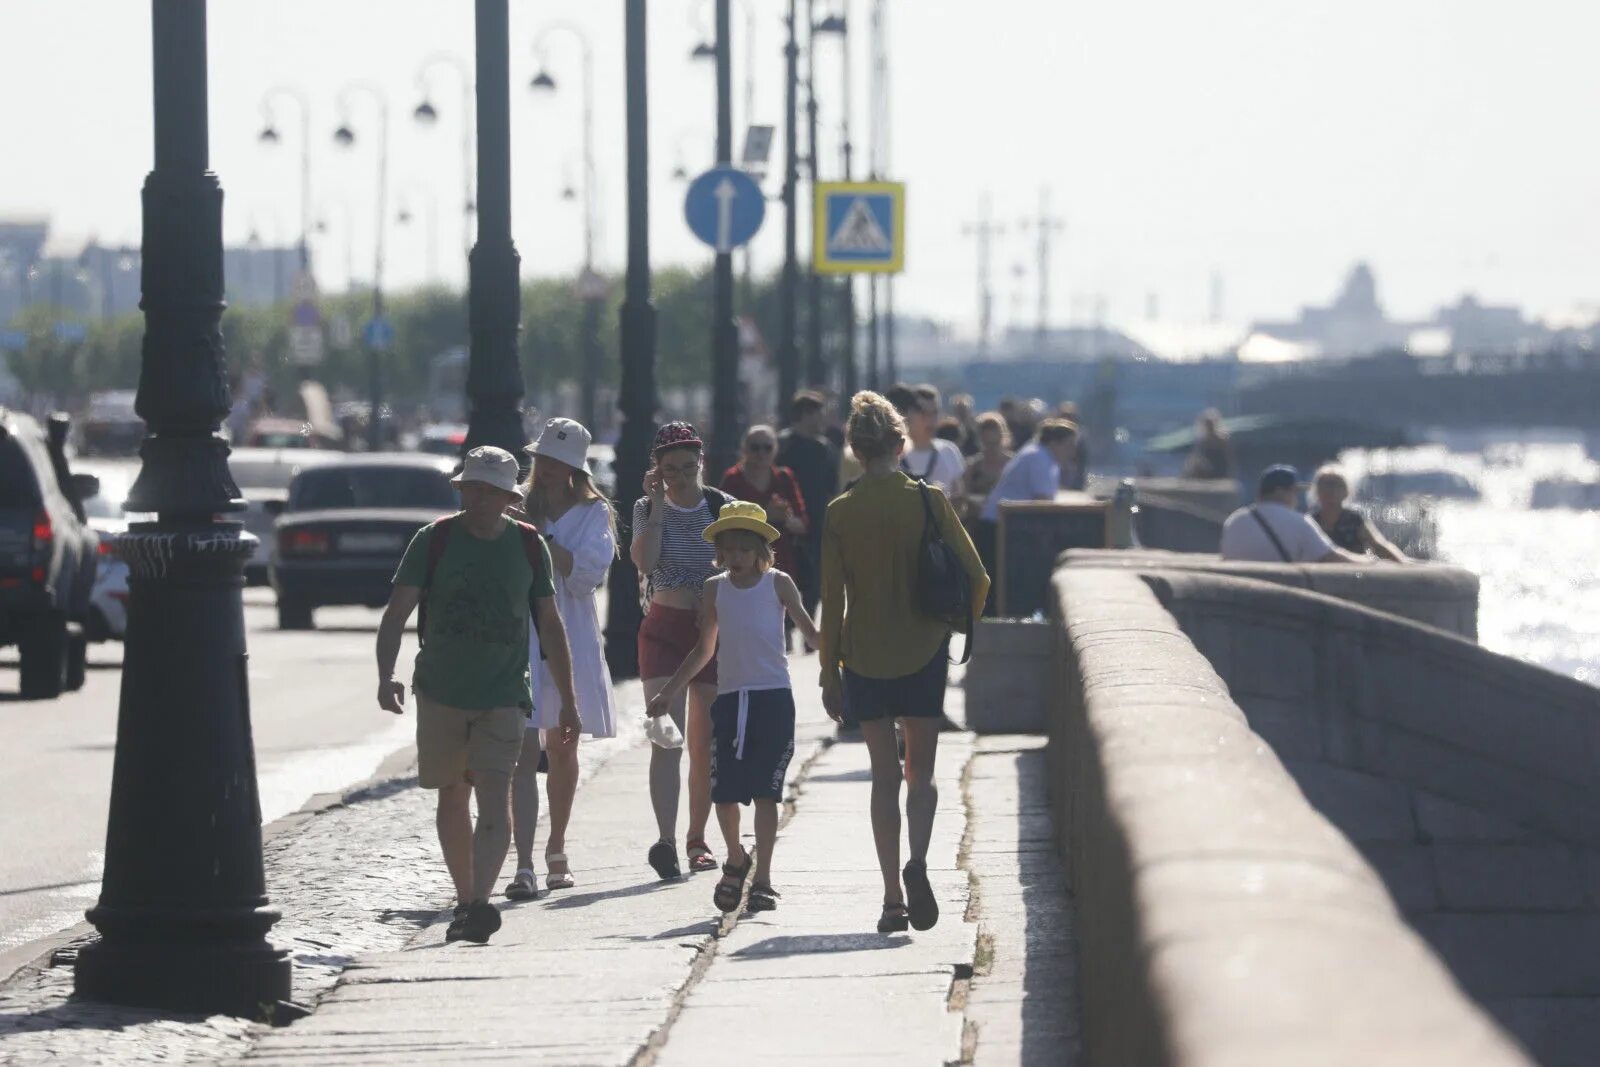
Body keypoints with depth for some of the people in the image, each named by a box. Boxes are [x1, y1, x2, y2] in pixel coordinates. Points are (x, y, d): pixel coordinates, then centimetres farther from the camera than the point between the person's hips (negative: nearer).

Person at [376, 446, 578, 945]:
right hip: (441, 693, 1)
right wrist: (386, 675, -23)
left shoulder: (528, 545, 3)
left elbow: (550, 625, 12)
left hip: (503, 696, -1)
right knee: (452, 797, 11)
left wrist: (568, 700, 12)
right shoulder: (434, 540, -2)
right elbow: (397, 610, -7)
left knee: (494, 795, -16)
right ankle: (465, 900, 24)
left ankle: (480, 904, -26)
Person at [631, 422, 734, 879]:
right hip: (664, 628, -2)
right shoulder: (648, 509, 0)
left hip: (713, 628, 2)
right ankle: (666, 840, -23)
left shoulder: (723, 507, 2)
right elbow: (644, 561, -17)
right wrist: (657, 506, -17)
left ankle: (697, 838, 20)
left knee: (704, 743, 8)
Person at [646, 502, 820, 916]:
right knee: (723, 793, -1)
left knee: (765, 792, -5)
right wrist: (669, 693, 18)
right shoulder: (715, 590, 10)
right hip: (730, 699, 3)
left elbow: (809, 630, 7)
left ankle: (762, 879, 0)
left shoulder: (778, 584, 2)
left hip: (773, 698, -3)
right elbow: (705, 649, 19)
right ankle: (736, 860, 24)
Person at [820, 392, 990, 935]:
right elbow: (975, 575, -5)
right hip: (923, 653, 0)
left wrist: (829, 673, 6)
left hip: (864, 658, 0)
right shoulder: (928, 500, -5)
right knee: (921, 772, 9)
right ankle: (917, 860, -19)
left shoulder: (841, 512, -4)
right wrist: (963, 623, 15)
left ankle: (892, 899, 3)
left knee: (885, 775, 8)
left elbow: (832, 600, -2)